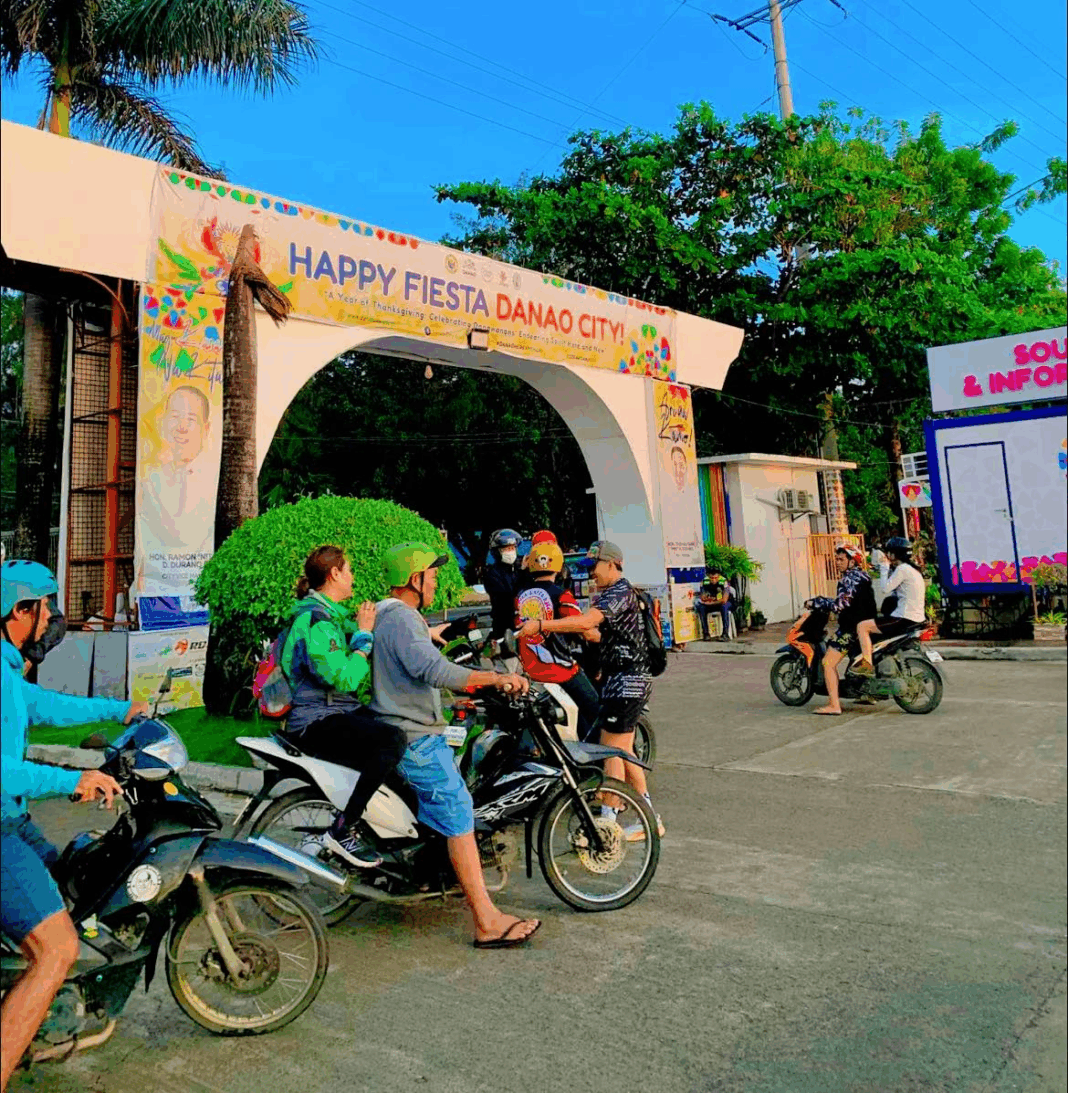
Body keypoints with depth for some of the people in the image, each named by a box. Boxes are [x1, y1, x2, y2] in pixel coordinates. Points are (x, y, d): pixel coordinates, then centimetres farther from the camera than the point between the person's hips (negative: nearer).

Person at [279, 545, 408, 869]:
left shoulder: (333, 614, 16)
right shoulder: (315, 620, -16)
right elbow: (343, 678, -26)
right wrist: (363, 635, -15)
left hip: (345, 712, 11)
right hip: (317, 723, -11)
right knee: (393, 740, -30)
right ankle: (344, 830, -21)